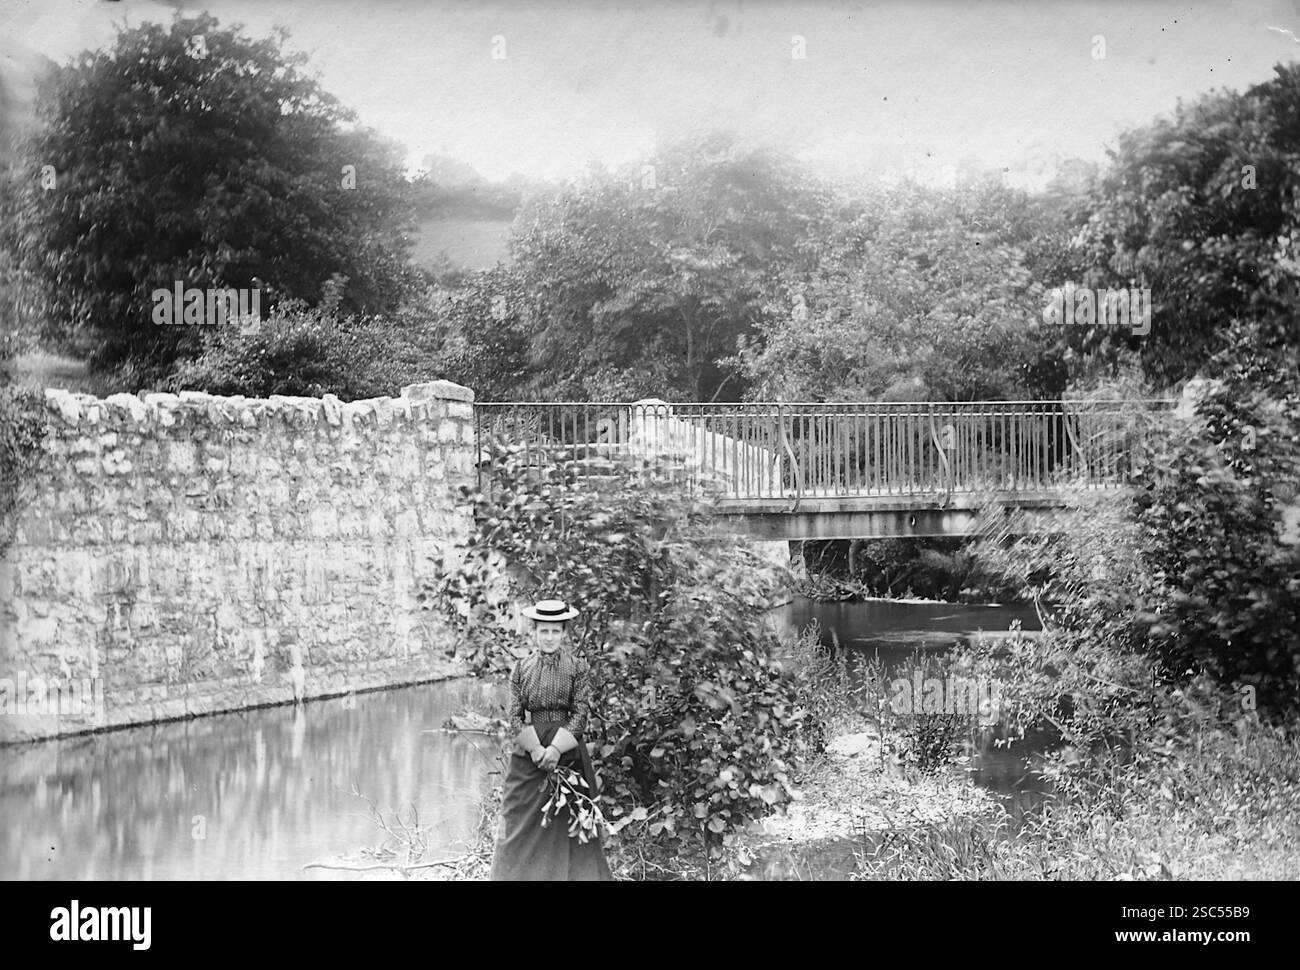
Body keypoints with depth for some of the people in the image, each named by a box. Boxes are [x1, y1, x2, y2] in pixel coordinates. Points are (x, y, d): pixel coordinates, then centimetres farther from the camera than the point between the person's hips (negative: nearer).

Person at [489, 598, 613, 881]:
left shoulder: (578, 669, 0)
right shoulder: (521, 669, 5)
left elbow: (580, 715, -5)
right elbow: (515, 716, 1)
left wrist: (556, 749, -17)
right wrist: (536, 749, -13)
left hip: (567, 752, -2)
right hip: (527, 754, 2)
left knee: (566, 825, 0)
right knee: (523, 824, 2)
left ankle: (568, 874, 6)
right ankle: (520, 874, 7)